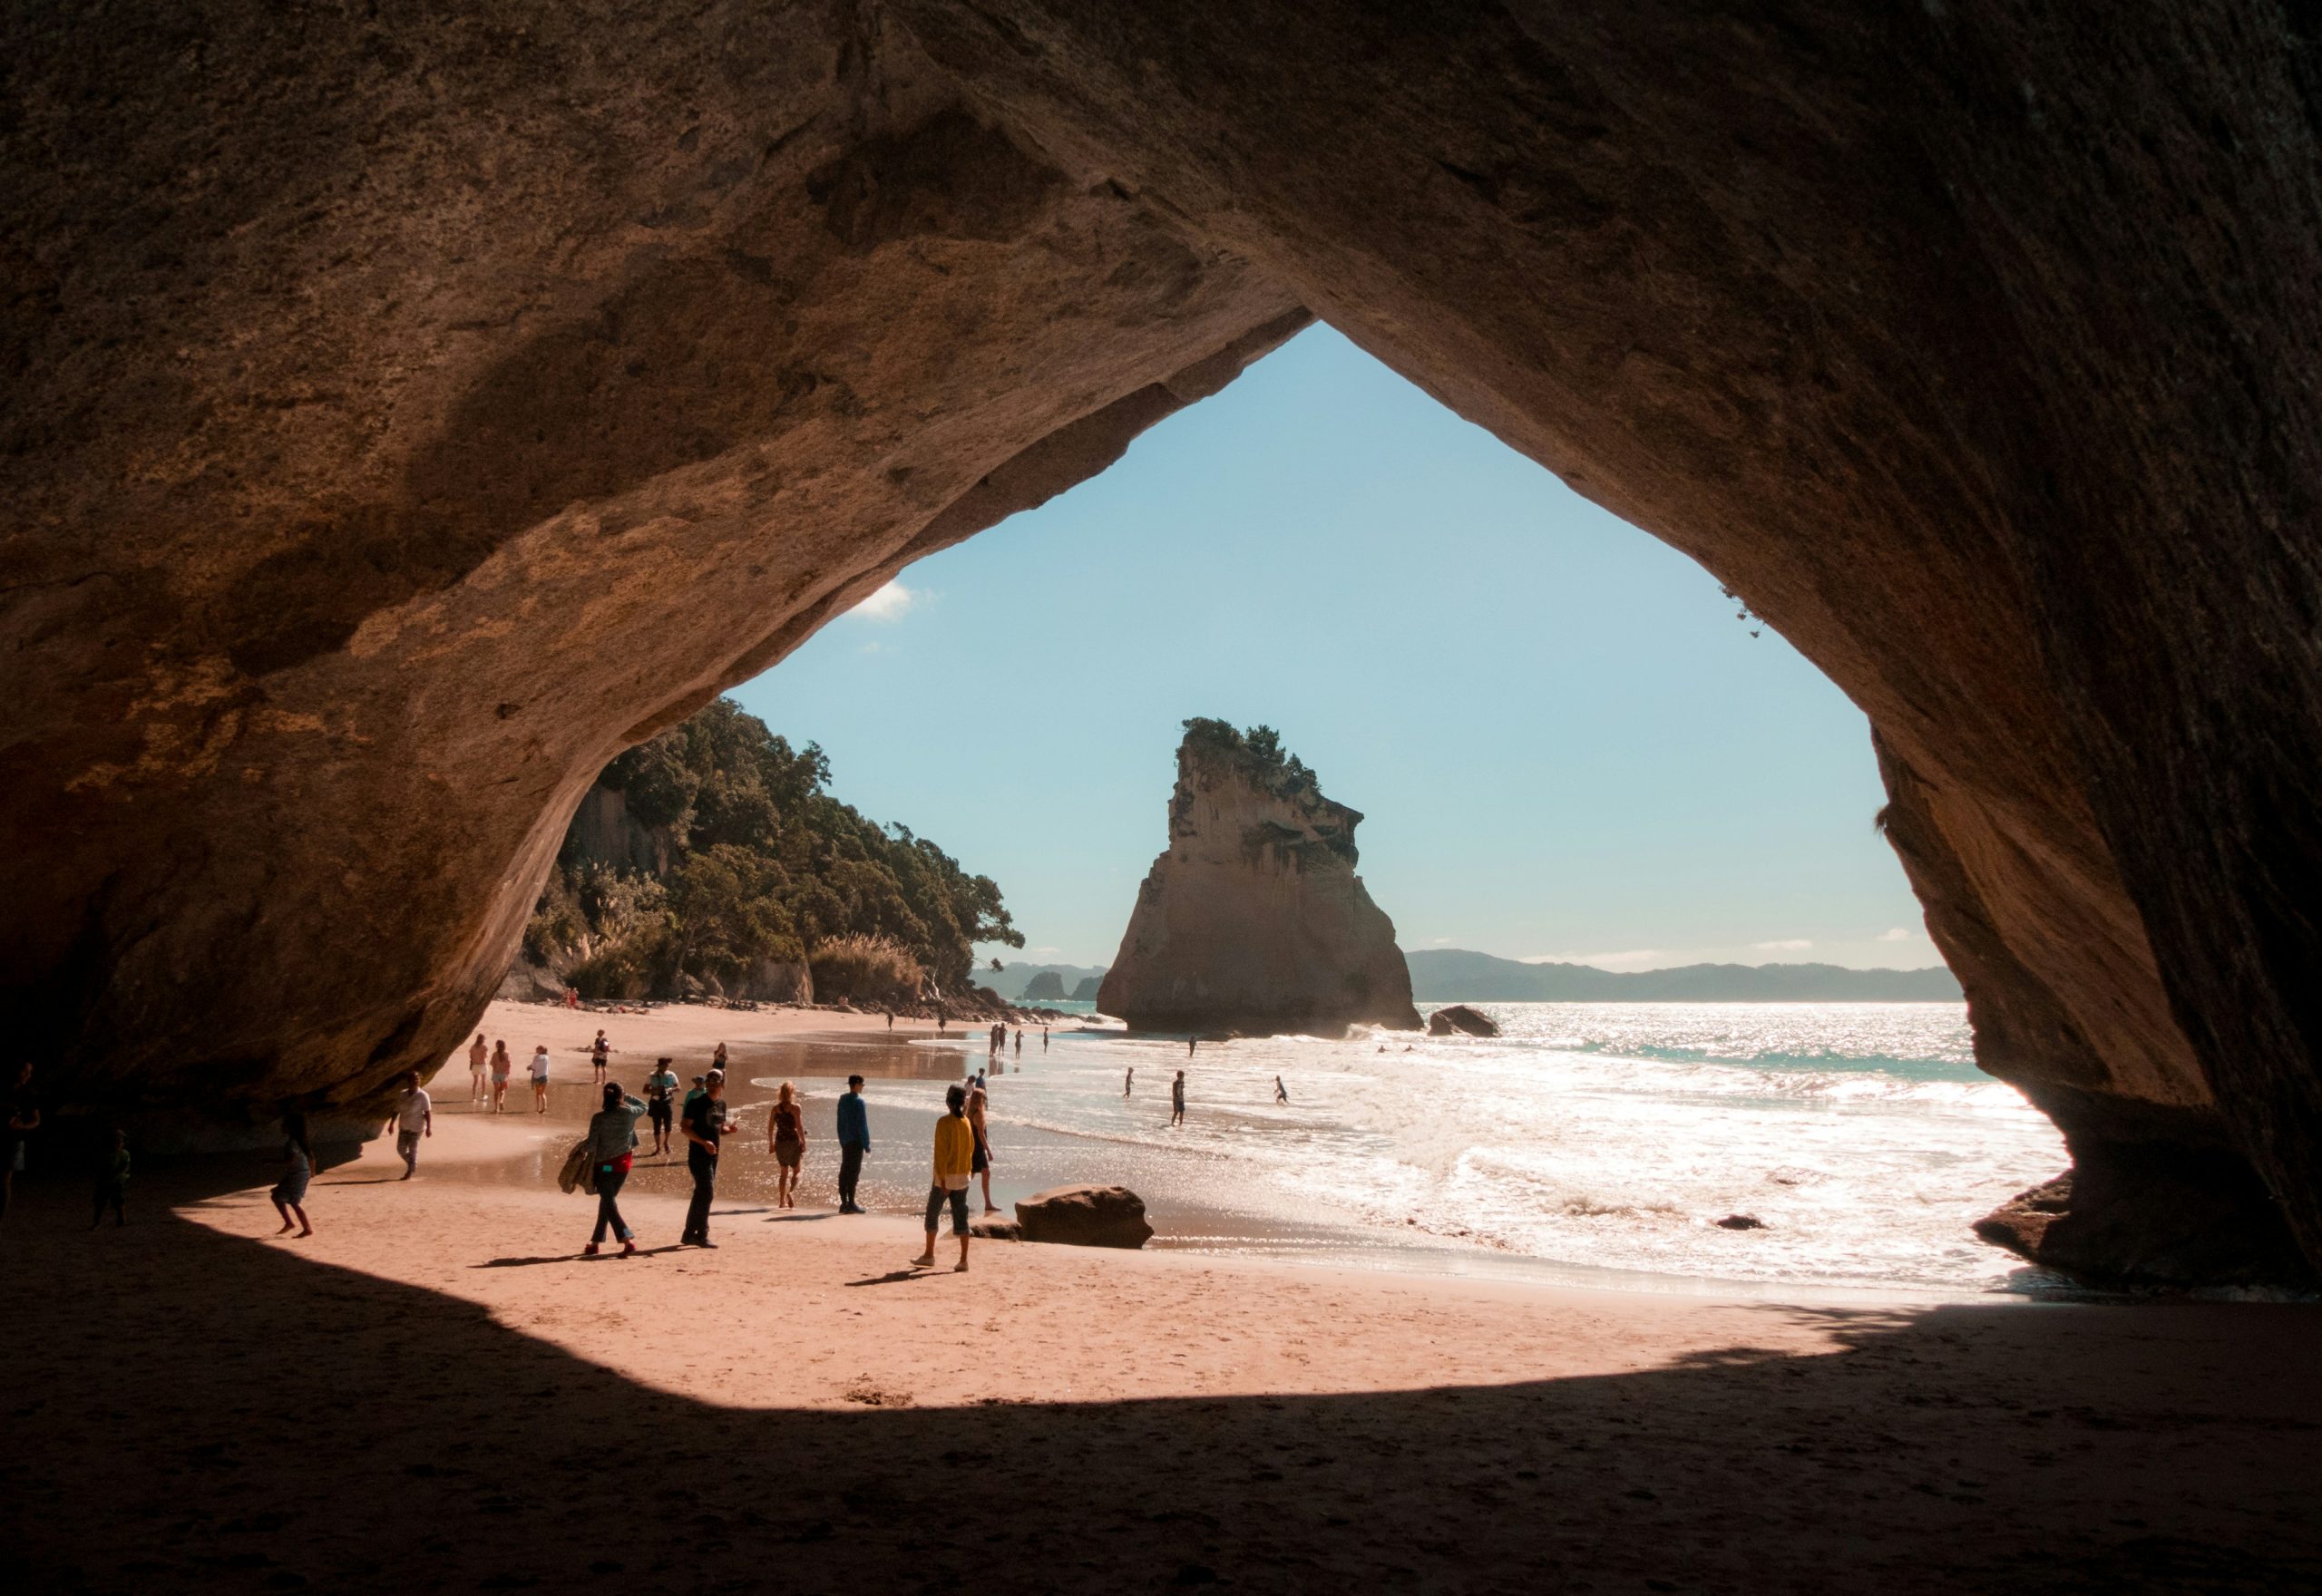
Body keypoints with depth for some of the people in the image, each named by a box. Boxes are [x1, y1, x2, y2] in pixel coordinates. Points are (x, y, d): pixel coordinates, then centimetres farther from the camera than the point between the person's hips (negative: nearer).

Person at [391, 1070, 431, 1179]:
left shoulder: (422, 1095, -11)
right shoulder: (403, 1094, 5)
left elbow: (428, 1112, -14)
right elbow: (397, 1110, 11)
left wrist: (429, 1128, -18)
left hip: (416, 1128, -5)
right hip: (403, 1127, 6)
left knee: (413, 1149, -2)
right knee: (401, 1149, 7)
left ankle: (410, 1172, 9)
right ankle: (413, 1165, 30)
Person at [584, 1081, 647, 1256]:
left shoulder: (598, 1118, -13)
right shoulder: (630, 1113, -6)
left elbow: (592, 1145, -12)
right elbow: (644, 1107, 18)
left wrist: (589, 1167, 2)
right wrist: (628, 1097, 16)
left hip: (604, 1164, -4)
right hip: (623, 1164, 4)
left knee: (608, 1203, -2)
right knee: (607, 1201, 16)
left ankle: (627, 1239, -18)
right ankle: (595, 1242, 23)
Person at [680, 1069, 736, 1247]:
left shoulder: (721, 1104, 11)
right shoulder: (697, 1103, -11)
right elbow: (686, 1128, -14)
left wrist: (730, 1129, -3)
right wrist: (704, 1142, -25)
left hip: (713, 1155, 8)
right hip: (698, 1154, -8)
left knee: (701, 1194, 12)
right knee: (706, 1192, -11)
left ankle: (689, 1235, 21)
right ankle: (702, 1235, -4)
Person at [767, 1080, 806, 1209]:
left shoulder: (775, 1108, 2)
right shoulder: (795, 1108, -10)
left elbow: (770, 1128, 5)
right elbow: (799, 1127, -14)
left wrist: (771, 1144, 14)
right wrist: (804, 1142, -6)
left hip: (780, 1142, 4)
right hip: (793, 1141, -4)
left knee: (783, 1171, 17)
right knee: (796, 1171, 9)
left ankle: (782, 1201, 17)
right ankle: (791, 1192, -17)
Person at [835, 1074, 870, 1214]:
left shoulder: (843, 1100, 10)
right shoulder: (858, 1101, -13)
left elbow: (840, 1122, 14)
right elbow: (862, 1124, -14)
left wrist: (842, 1140, 20)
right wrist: (867, 1144, -10)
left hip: (845, 1141, 7)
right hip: (856, 1141, -7)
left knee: (844, 1171, 9)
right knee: (853, 1172, -4)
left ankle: (844, 1203, 12)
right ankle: (851, 1203, -3)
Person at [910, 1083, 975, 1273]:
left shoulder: (944, 1122, -13)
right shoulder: (966, 1122, 5)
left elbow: (941, 1151, -16)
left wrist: (942, 1179, -16)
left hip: (946, 1176, -5)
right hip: (963, 1176, 5)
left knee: (932, 1214, 10)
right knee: (961, 1218, 6)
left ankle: (929, 1256, 14)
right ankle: (963, 1260, 3)